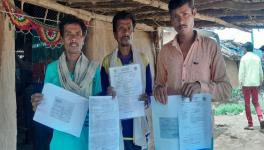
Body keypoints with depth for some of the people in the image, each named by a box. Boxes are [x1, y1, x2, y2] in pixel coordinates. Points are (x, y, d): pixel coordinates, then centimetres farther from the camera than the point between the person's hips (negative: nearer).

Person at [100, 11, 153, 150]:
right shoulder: (107, 61, 4)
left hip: (138, 126, 1)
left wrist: (146, 99, -16)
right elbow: (102, 94, 5)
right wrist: (108, 94, -17)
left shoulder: (143, 59, 5)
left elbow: (150, 92, 5)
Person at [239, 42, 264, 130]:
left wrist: (241, 83, -5)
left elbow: (241, 72, -10)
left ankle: (250, 124, 5)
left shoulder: (244, 58, -6)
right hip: (255, 83, 4)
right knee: (256, 102, 15)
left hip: (246, 83, -3)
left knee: (247, 104, 5)